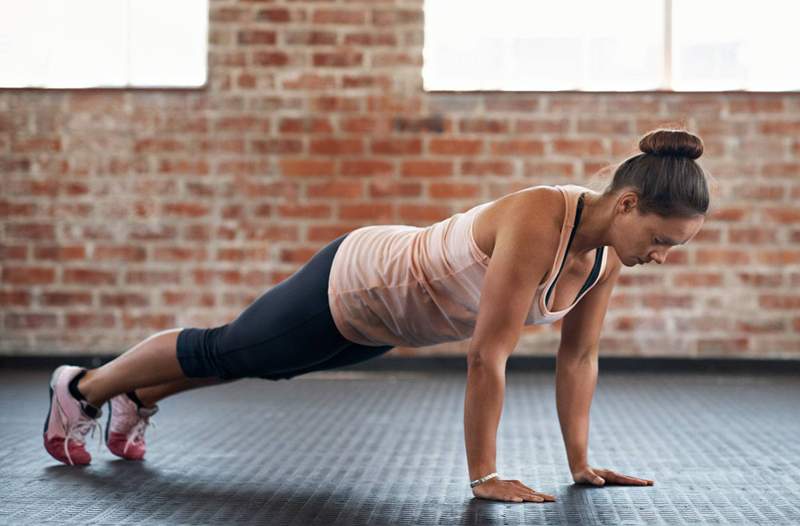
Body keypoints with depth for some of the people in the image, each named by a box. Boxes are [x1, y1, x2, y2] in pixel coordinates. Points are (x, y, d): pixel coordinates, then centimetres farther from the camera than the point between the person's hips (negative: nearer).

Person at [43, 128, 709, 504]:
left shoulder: (607, 249, -14)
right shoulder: (538, 222, -39)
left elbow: (579, 356, -4)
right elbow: (487, 355, -36)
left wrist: (580, 463, -3)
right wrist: (484, 476, -29)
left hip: (388, 314, 7)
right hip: (352, 287, -7)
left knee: (251, 363, 28)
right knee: (222, 351, 15)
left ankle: (140, 401, 53)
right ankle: (82, 389, 41)